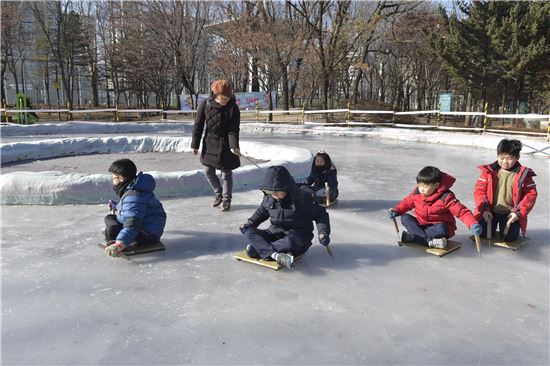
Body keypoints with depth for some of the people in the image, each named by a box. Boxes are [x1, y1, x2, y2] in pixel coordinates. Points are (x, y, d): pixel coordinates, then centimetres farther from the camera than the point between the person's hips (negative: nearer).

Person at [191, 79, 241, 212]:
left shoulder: (233, 108, -14)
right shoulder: (205, 105, -10)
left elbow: (233, 130, -14)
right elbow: (198, 125, -3)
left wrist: (234, 146, -29)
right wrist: (195, 144, -3)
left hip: (226, 145, -2)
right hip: (209, 144, 2)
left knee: (226, 173, 4)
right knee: (208, 171, 9)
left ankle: (226, 199, 19)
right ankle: (218, 194, 33)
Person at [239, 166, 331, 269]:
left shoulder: (301, 198, -15)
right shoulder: (268, 197, -1)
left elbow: (320, 214, -8)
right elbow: (262, 211, 19)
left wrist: (323, 233, -23)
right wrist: (250, 223, 4)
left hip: (298, 234, -4)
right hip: (275, 232, 5)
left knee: (290, 242, -42)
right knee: (250, 233, -20)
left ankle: (258, 248, -26)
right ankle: (276, 255, -38)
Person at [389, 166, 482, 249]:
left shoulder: (445, 197, -20)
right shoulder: (416, 193, -6)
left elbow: (462, 211, -23)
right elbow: (407, 202, 11)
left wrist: (473, 224, -39)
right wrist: (396, 211, -8)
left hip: (438, 226, -5)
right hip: (421, 224, 5)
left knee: (441, 229, -39)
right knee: (405, 218, -20)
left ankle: (412, 236, -29)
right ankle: (430, 241, -34)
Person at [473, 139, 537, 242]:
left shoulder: (523, 174, -5)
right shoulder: (489, 171, -3)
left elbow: (531, 194, -3)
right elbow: (479, 190, -2)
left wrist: (519, 212, -12)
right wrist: (484, 209, -13)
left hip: (510, 214, -1)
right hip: (490, 212, 1)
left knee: (510, 237, -13)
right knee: (482, 232, -9)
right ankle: (493, 224, 24)